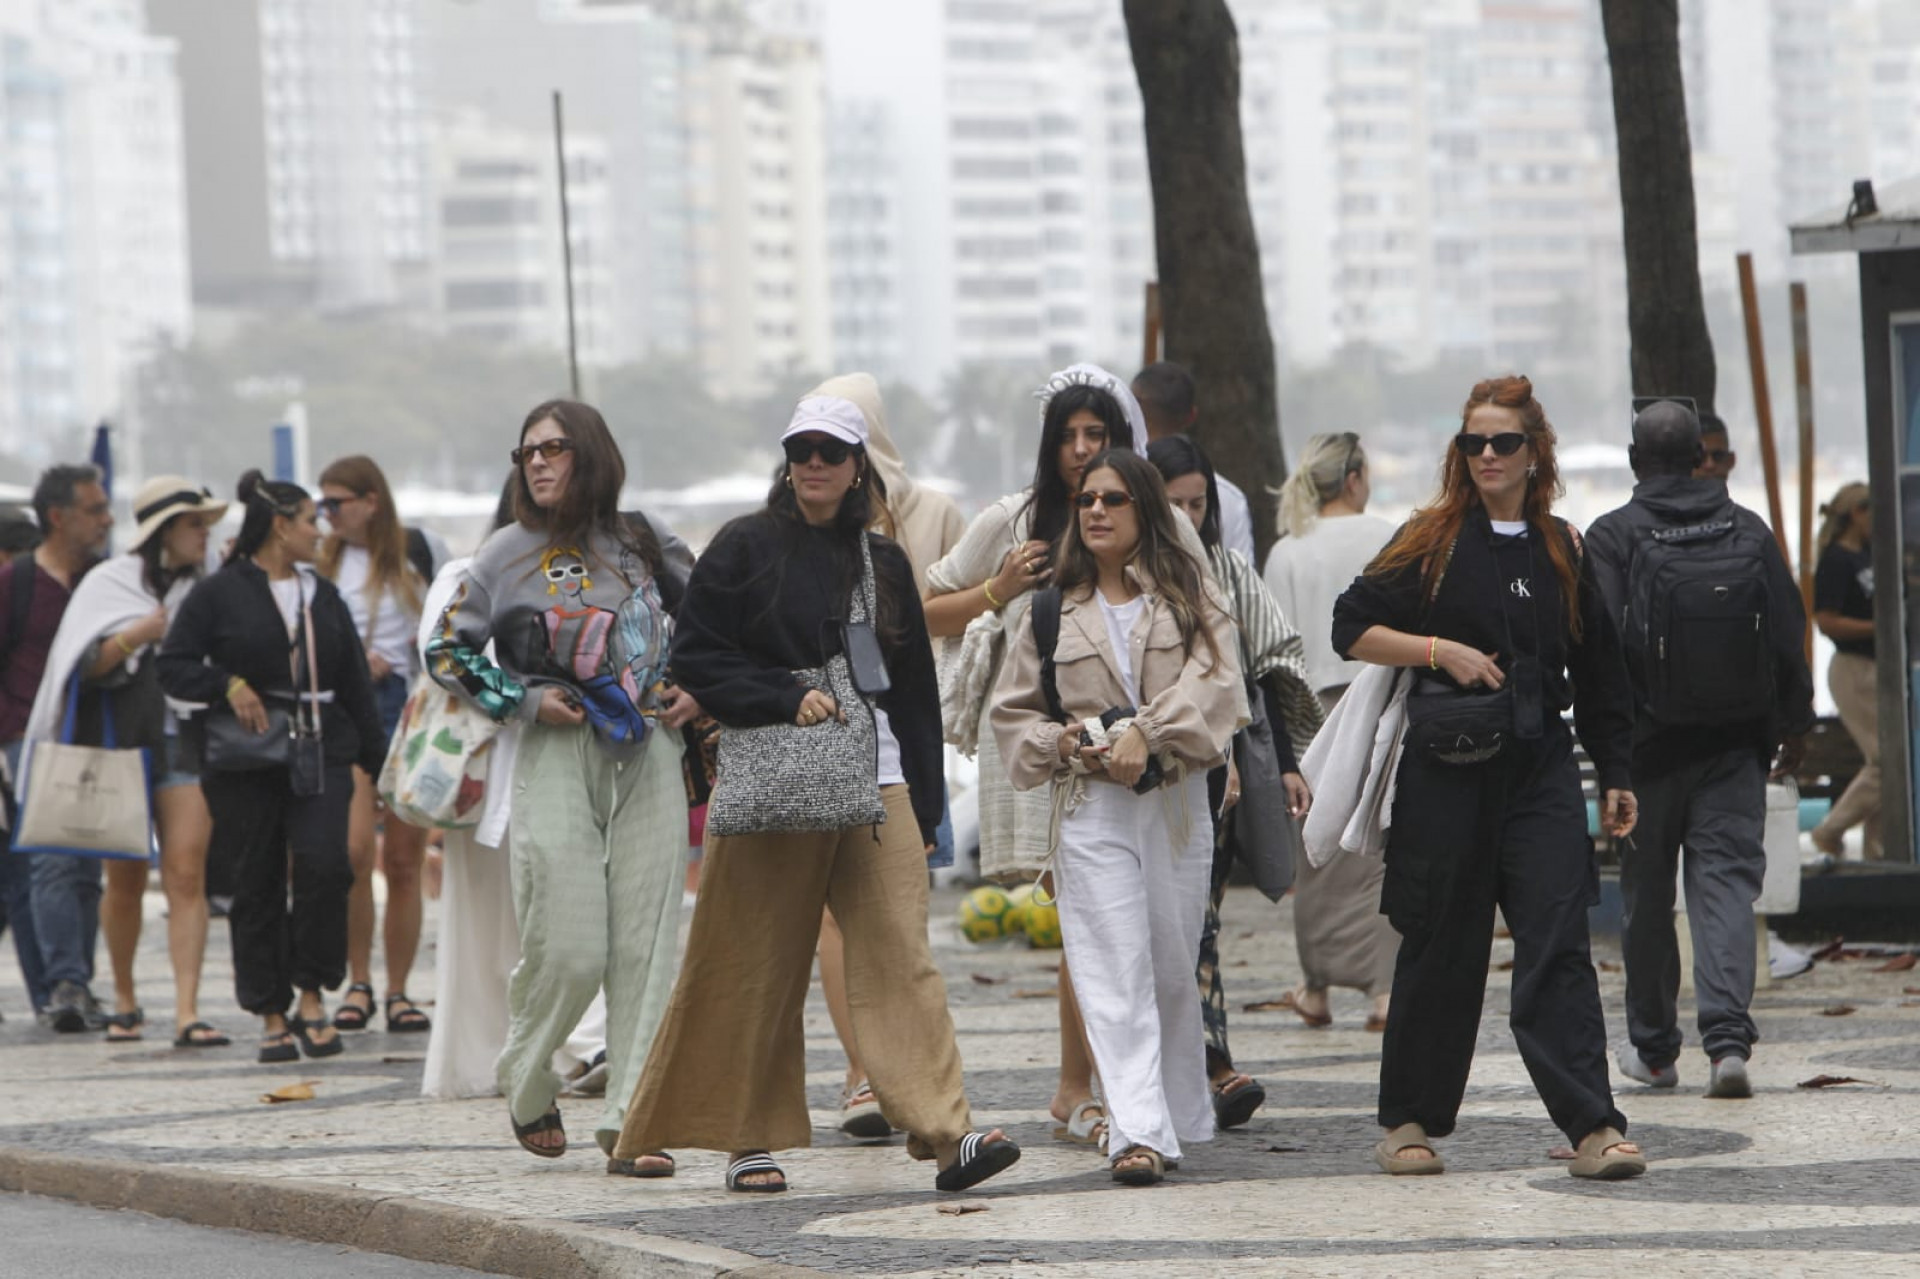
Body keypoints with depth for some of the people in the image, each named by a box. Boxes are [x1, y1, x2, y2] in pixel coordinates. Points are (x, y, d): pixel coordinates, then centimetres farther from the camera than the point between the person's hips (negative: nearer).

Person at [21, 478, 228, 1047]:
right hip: (121, 743, -1)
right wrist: (137, 635, -19)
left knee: (186, 876, -10)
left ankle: (187, 1012, -16)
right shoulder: (111, 582, 2)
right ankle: (124, 999, 25)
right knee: (126, 882, 6)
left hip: (186, 745, 2)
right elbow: (85, 666, -6)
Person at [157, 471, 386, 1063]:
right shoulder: (219, 593, 1)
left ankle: (312, 997, -5)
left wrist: (376, 758, 15)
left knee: (323, 863, -17)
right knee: (257, 882, 1)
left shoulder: (324, 596, 17)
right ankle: (271, 1014, 9)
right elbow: (173, 665, -1)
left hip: (320, 751, 3)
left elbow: (355, 682, 19)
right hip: (247, 759, -3)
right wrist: (228, 687, -17)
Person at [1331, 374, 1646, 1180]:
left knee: (1558, 947, -8)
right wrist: (1440, 650, -10)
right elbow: (1350, 629, 1)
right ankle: (1409, 1121, 18)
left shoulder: (1565, 553, 10)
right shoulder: (1431, 542, 2)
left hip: (1540, 767, 2)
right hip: (1447, 770, -1)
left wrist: (1615, 776, 12)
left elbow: (1599, 678, 16)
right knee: (1440, 951, 5)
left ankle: (1592, 1128, -13)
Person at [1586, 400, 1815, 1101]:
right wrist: (1795, 722, 15)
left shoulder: (1612, 538, -8)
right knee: (1726, 884, -1)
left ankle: (1652, 1048, 21)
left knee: (1646, 897, 11)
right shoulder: (1749, 531, 2)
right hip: (1736, 743, 2)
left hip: (1651, 745, -2)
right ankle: (1727, 1038, -18)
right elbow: (1789, 636, 4)